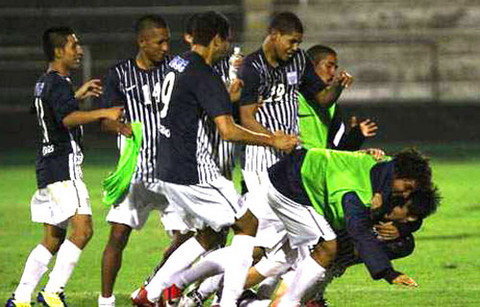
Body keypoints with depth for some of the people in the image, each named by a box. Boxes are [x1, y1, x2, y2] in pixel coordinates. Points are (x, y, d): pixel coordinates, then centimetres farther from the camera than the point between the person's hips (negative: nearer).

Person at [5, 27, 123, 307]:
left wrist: (78, 95, 33)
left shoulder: (44, 83, 18)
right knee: (83, 228, -17)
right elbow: (68, 118, -31)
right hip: (63, 166, -10)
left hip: (47, 168, 10)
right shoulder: (59, 83, -13)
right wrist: (103, 113, -37)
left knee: (53, 239, 13)